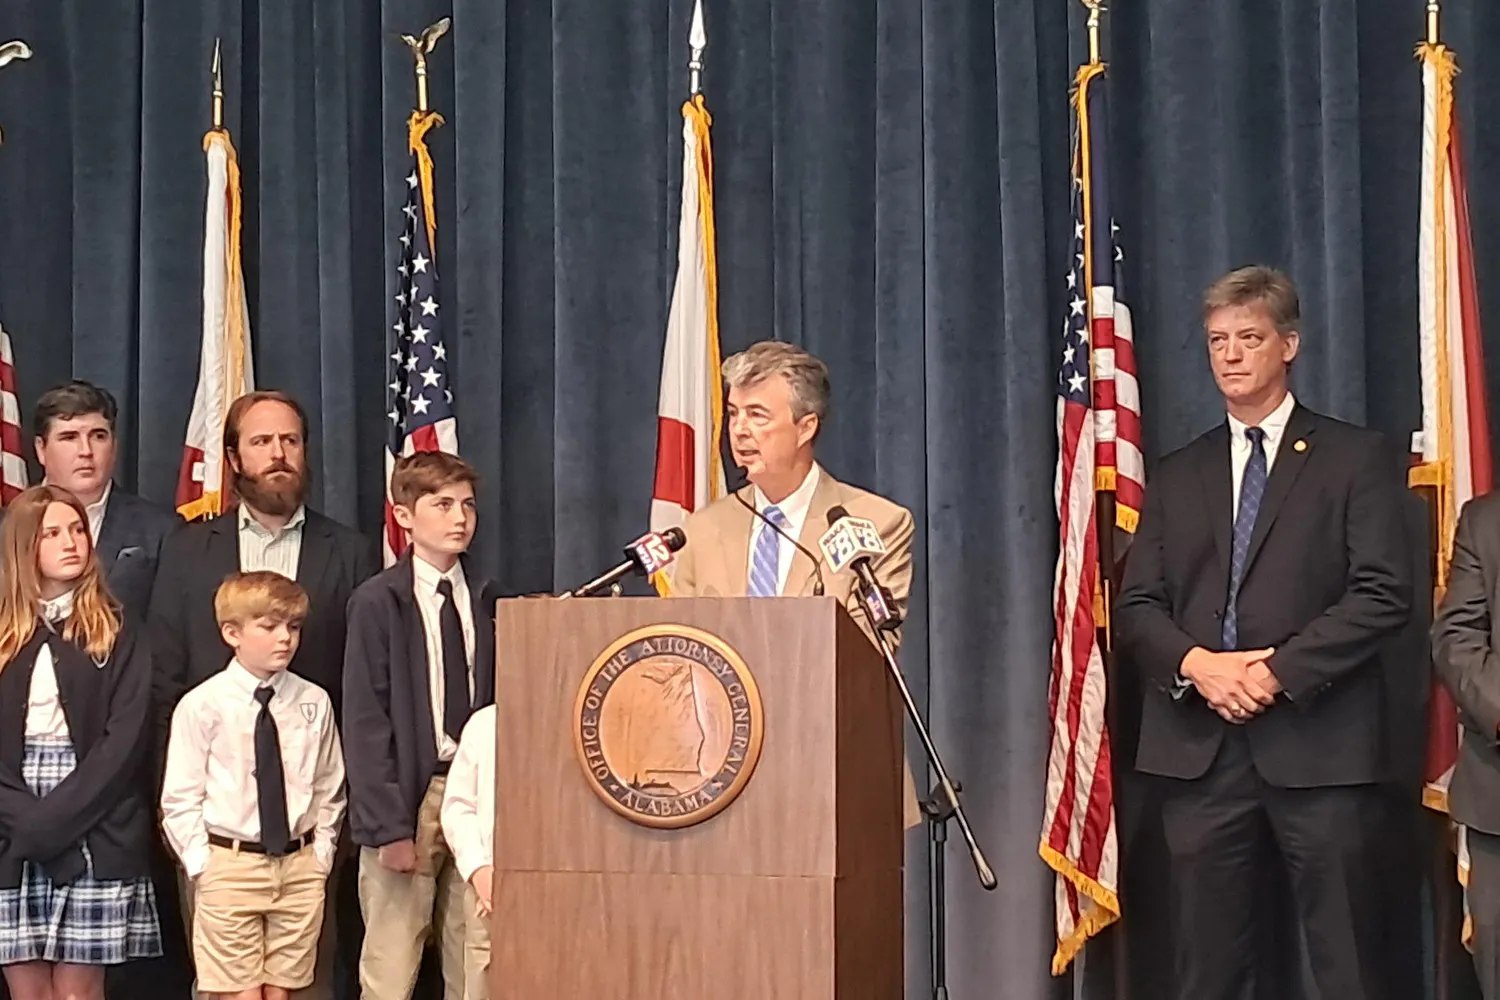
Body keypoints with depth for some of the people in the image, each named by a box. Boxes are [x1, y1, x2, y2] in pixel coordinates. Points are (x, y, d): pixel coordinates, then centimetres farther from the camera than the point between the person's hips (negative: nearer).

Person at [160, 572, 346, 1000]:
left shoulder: (314, 703, 2)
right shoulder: (202, 705, -7)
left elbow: (329, 788, 11)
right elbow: (180, 799, -3)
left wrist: (320, 853, 5)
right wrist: (204, 864, -7)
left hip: (300, 867, 3)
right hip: (229, 866, -3)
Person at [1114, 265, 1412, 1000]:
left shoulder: (1354, 458, 6)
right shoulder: (1177, 475, 18)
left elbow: (1384, 594, -5)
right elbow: (1135, 607, 11)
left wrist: (1279, 671, -13)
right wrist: (1195, 663, -9)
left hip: (1317, 743, -3)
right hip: (1200, 747, 3)